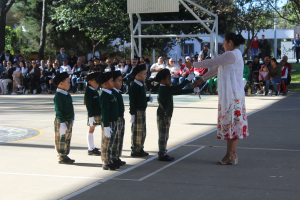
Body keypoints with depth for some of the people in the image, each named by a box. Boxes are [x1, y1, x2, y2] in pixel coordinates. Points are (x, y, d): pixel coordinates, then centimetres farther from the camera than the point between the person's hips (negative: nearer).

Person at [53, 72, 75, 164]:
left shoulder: (67, 95, 13)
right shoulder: (58, 96, -16)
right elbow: (58, 111, -19)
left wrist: (71, 120, 22)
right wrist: (62, 123, -21)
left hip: (69, 121, 9)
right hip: (62, 122, -9)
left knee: (67, 139, 14)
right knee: (61, 139, -2)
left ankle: (65, 156, 23)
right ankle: (61, 157, 4)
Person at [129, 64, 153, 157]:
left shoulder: (141, 85, 13)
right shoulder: (134, 87, -16)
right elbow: (132, 101, -19)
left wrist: (148, 99, 5)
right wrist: (132, 113, -21)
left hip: (142, 110, 10)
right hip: (137, 111, -10)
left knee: (143, 132, 15)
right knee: (137, 132, -3)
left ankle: (140, 149, 24)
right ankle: (135, 150, 5)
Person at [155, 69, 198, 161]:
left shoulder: (166, 89, 13)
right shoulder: (164, 89, -17)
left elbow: (179, 92, 14)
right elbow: (178, 88, -22)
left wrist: (193, 90, 9)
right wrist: (188, 79, -18)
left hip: (166, 115, 10)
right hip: (163, 115, -10)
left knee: (165, 136, 15)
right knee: (163, 136, -4)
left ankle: (163, 154, 22)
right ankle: (162, 155, 0)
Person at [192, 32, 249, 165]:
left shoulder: (231, 55, -13)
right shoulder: (234, 55, 19)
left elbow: (211, 63, -14)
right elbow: (216, 68, 23)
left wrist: (193, 64, -3)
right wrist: (202, 80, 24)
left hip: (232, 95, -10)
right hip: (229, 94, 10)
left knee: (231, 123, -6)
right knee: (233, 124, 9)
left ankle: (230, 155, -3)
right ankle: (232, 155, 13)